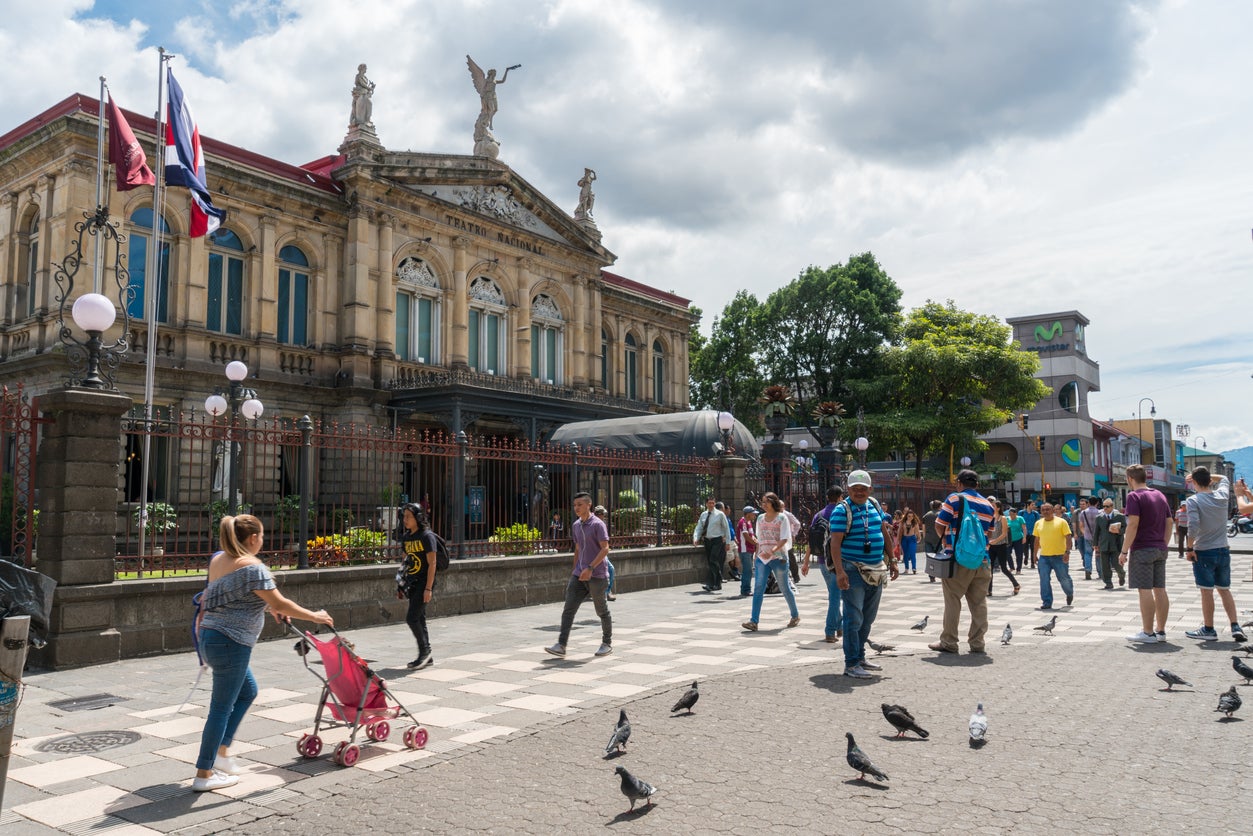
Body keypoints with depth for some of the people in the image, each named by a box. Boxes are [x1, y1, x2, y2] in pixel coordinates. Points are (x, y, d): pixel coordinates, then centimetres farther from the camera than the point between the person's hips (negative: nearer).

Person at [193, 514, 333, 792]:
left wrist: (272, 607, 31)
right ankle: (204, 775, 9)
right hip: (230, 642, -10)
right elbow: (280, 604, -18)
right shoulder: (252, 567, -18)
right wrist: (314, 616, -6)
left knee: (248, 691, 23)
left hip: (211, 636, 10)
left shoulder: (218, 560, 10)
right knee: (222, 707, 1)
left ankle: (221, 751, 26)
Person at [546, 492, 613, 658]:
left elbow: (605, 548, -16)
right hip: (580, 575, 6)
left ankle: (607, 644, 23)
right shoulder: (576, 525, 13)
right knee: (568, 609, -5)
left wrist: (590, 568, -24)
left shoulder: (597, 525, -10)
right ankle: (561, 645, -6)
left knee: (602, 611, 7)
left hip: (597, 575, -6)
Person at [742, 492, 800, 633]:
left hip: (778, 557, -4)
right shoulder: (760, 518, 13)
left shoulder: (782, 518, -3)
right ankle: (753, 621, -14)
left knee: (784, 588, 7)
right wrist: (756, 554, 13)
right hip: (762, 558, 4)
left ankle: (795, 616, 28)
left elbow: (784, 539, -11)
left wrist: (772, 551, -24)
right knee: (758, 588, -9)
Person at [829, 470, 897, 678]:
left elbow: (885, 534, 19)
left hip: (876, 571, 7)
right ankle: (851, 665, -1)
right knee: (854, 618, -7)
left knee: (868, 618, 15)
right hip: (853, 571, -7)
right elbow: (835, 543, -17)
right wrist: (839, 571, -26)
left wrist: (891, 560, 14)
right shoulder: (842, 511, -11)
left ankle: (860, 657, 26)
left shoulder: (875, 506, 10)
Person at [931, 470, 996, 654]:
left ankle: (949, 642, 7)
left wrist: (945, 540, 13)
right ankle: (977, 643, 12)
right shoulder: (988, 505, 11)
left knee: (952, 601, 3)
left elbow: (939, 526, -5)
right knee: (979, 602, 9)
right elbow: (989, 532, 15)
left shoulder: (954, 499, -4)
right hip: (982, 561, 4)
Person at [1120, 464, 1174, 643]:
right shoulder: (1160, 495, 14)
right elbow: (1169, 522, 14)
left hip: (1142, 549, -8)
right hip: (1160, 549, 8)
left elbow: (1133, 524, -17)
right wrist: (1164, 544, 19)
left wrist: (1124, 551, -15)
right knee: (1160, 590, 10)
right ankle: (1161, 631, 15)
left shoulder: (1134, 496, -10)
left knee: (1145, 590, -5)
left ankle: (1148, 633, -3)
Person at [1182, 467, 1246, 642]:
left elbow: (1193, 526, -24)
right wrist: (1207, 475, 18)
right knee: (1224, 590, 16)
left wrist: (1189, 548, -14)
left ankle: (1209, 629, 10)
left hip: (1203, 552, -5)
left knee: (1207, 591, 2)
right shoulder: (1222, 496, 1)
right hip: (1223, 550, 5)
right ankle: (1235, 627, 12)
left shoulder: (1194, 500, -14)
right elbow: (1223, 478, 24)